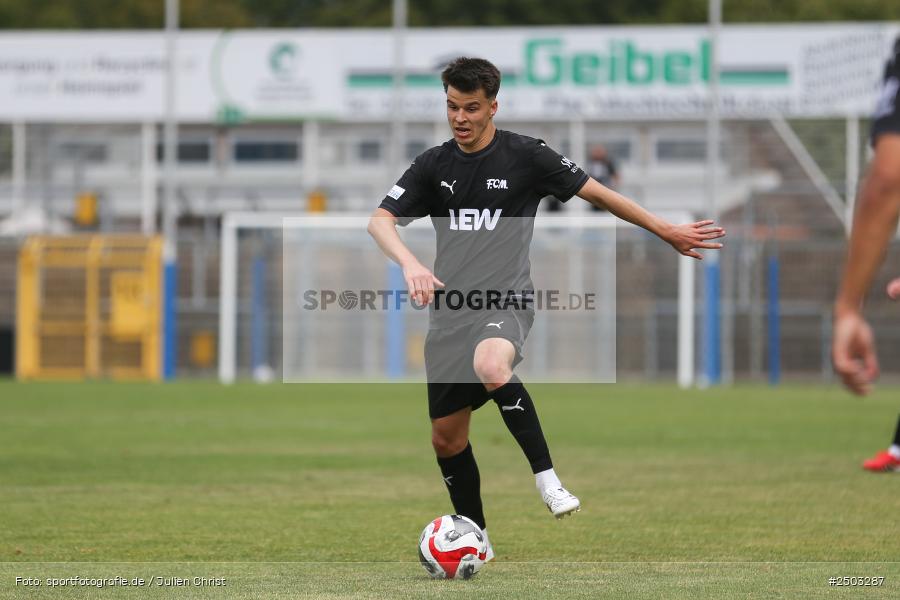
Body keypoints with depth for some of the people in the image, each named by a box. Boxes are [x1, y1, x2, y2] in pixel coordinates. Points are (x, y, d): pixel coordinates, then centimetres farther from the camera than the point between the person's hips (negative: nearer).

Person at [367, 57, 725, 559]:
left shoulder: (524, 155, -3)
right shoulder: (434, 165, 6)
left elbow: (598, 194, 5)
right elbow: (381, 221, -2)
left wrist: (667, 232, 6)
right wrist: (410, 264, -22)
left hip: (506, 299, -5)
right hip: (449, 310, 5)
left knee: (491, 366, -39)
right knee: (446, 438, 8)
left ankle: (547, 476, -29)